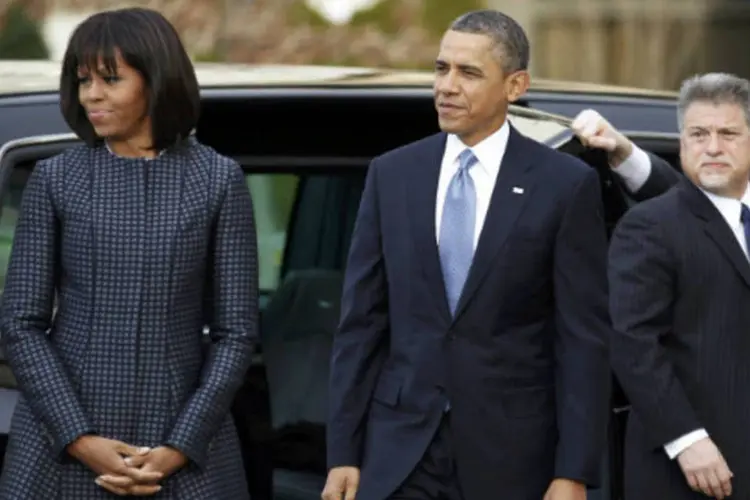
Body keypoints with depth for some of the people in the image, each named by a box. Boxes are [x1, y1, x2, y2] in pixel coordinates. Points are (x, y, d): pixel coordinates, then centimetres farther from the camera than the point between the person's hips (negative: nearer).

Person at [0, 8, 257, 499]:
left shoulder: (218, 180, 2)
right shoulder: (55, 179, 4)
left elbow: (236, 330, 0)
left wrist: (180, 447, -9)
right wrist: (80, 438, -10)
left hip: (183, 445, -1)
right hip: (63, 446, 1)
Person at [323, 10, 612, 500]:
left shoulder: (566, 184, -3)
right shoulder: (392, 174, 6)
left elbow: (584, 339, -5)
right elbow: (361, 323, 6)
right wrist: (343, 452, 1)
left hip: (511, 455, -2)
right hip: (400, 450, 2)